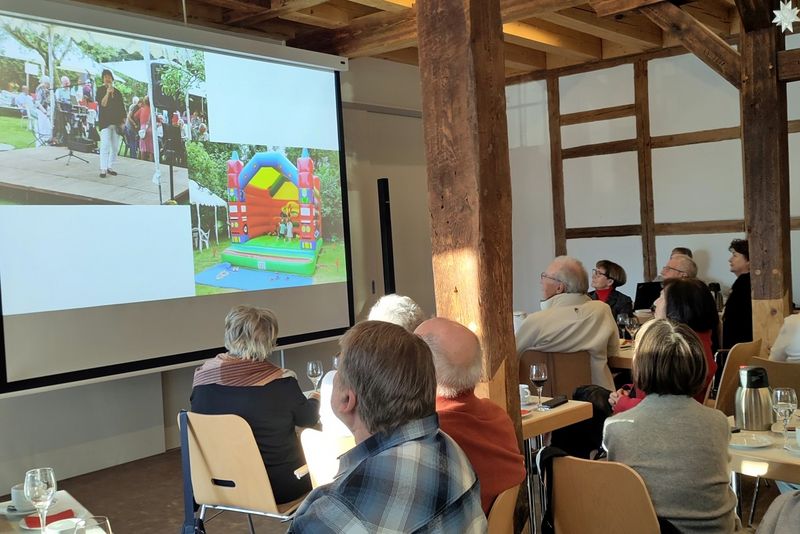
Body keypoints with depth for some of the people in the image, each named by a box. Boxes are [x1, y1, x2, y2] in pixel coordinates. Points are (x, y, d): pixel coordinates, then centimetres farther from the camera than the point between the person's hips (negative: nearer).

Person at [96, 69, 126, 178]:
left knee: (115, 146, 5)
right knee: (105, 145, -12)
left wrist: (123, 121, 5)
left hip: (116, 123, 4)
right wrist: (108, 92, -18)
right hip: (105, 122, -4)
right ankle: (103, 169, -13)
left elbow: (122, 108, 13)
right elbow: (103, 104, -10)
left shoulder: (117, 92, 13)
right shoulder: (100, 90, 3)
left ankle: (109, 167, 14)